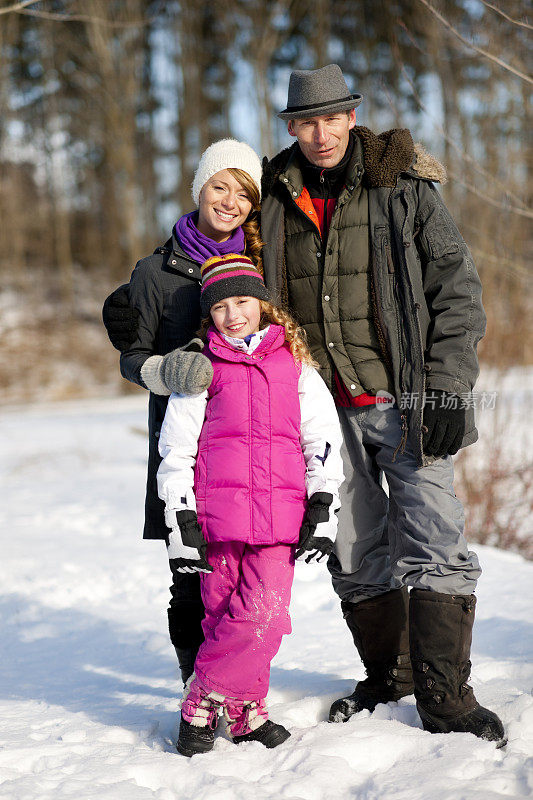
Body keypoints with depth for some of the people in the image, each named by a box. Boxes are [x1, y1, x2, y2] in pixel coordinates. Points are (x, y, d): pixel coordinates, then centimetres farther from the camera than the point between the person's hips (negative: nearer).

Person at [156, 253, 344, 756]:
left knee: (265, 614, -10)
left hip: (279, 517, 1)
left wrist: (322, 509, 2)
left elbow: (324, 440, 12)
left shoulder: (295, 366, 12)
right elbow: (175, 450, 7)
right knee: (223, 616, 0)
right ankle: (242, 712, 12)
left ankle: (207, 698, 4)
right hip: (218, 516, 0)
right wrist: (181, 522, -1)